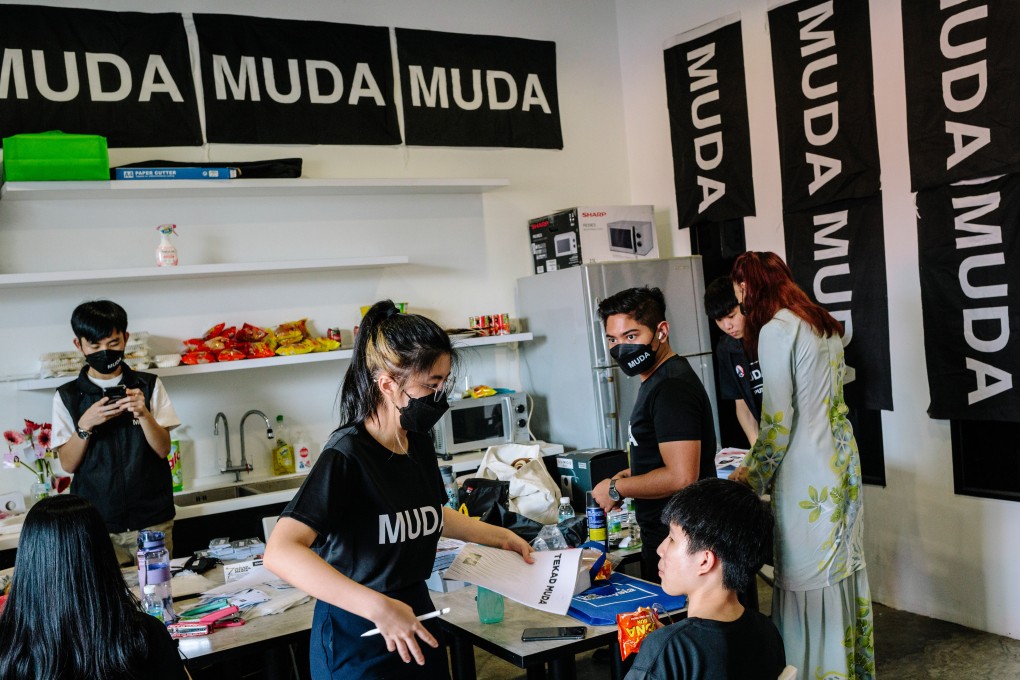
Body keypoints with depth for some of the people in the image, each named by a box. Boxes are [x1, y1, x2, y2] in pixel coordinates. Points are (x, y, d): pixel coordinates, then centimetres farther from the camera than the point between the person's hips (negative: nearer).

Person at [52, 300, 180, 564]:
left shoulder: (149, 385, 3)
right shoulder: (67, 396, 3)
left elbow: (163, 449, -2)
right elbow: (68, 464, 0)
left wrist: (143, 413, -18)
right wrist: (85, 425, -16)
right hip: (96, 524, 0)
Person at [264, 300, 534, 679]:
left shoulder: (419, 444, 1)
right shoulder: (345, 457, -23)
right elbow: (281, 552, -34)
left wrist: (499, 536, 17)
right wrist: (379, 607, -40)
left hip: (415, 616, 7)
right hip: (358, 638, -7)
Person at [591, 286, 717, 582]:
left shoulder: (672, 388, -20)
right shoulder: (656, 380, 13)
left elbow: (680, 477, -28)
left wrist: (616, 488, -16)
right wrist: (634, 475, 10)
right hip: (660, 533, 11)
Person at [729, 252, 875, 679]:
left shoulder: (775, 331, -14)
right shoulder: (823, 325, 11)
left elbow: (777, 422, -16)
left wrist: (751, 478, -2)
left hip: (807, 476, -9)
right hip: (842, 464, 9)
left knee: (807, 579, 1)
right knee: (844, 567, 17)